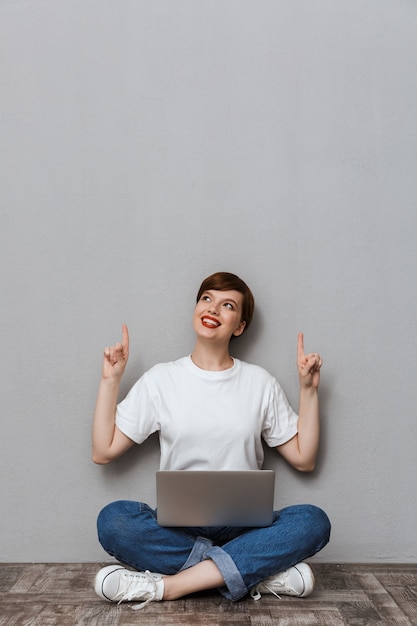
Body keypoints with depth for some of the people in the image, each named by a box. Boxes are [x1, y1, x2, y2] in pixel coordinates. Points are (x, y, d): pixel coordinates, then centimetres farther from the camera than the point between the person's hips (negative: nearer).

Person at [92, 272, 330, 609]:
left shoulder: (261, 383, 5)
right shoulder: (161, 379, 3)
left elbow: (303, 458, 6)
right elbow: (103, 452, 2)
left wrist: (309, 389, -1)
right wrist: (110, 380, -3)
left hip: (243, 526, 1)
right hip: (176, 524, 0)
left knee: (314, 521, -28)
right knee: (112, 520, -30)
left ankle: (166, 585, -26)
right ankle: (259, 571, -21)